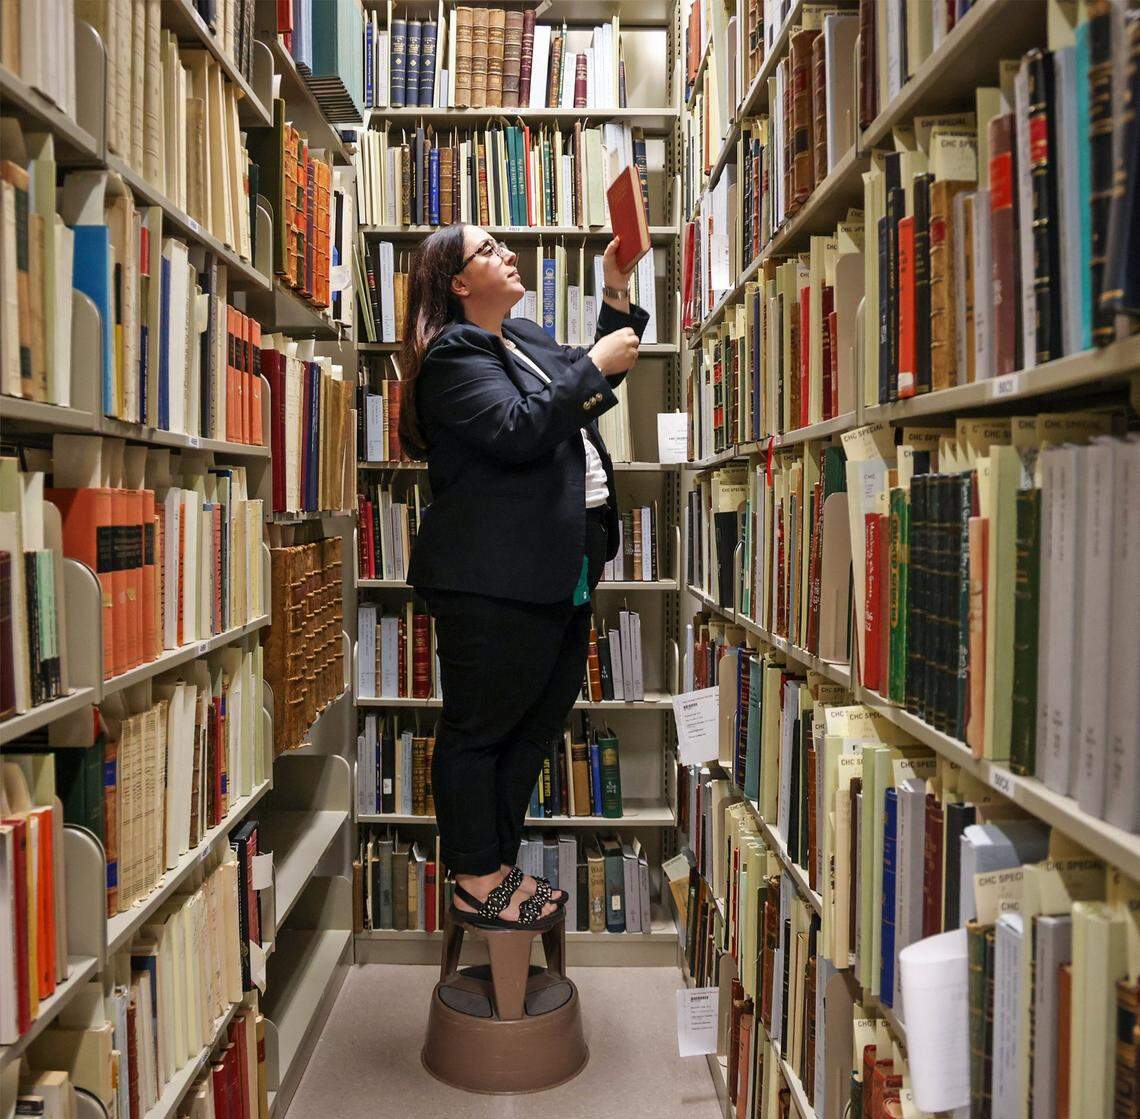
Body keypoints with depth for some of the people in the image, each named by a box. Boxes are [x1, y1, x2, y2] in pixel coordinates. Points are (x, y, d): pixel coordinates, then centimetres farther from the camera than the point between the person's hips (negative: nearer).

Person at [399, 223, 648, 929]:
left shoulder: (525, 337, 18)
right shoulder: (454, 355, -10)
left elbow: (586, 392, 28)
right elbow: (518, 431, -24)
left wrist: (618, 294, 19)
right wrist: (595, 367, -16)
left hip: (559, 568, 10)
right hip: (494, 578, -10)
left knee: (540, 721, 16)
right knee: (479, 728, 4)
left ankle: (499, 863, 31)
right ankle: (477, 883, 19)